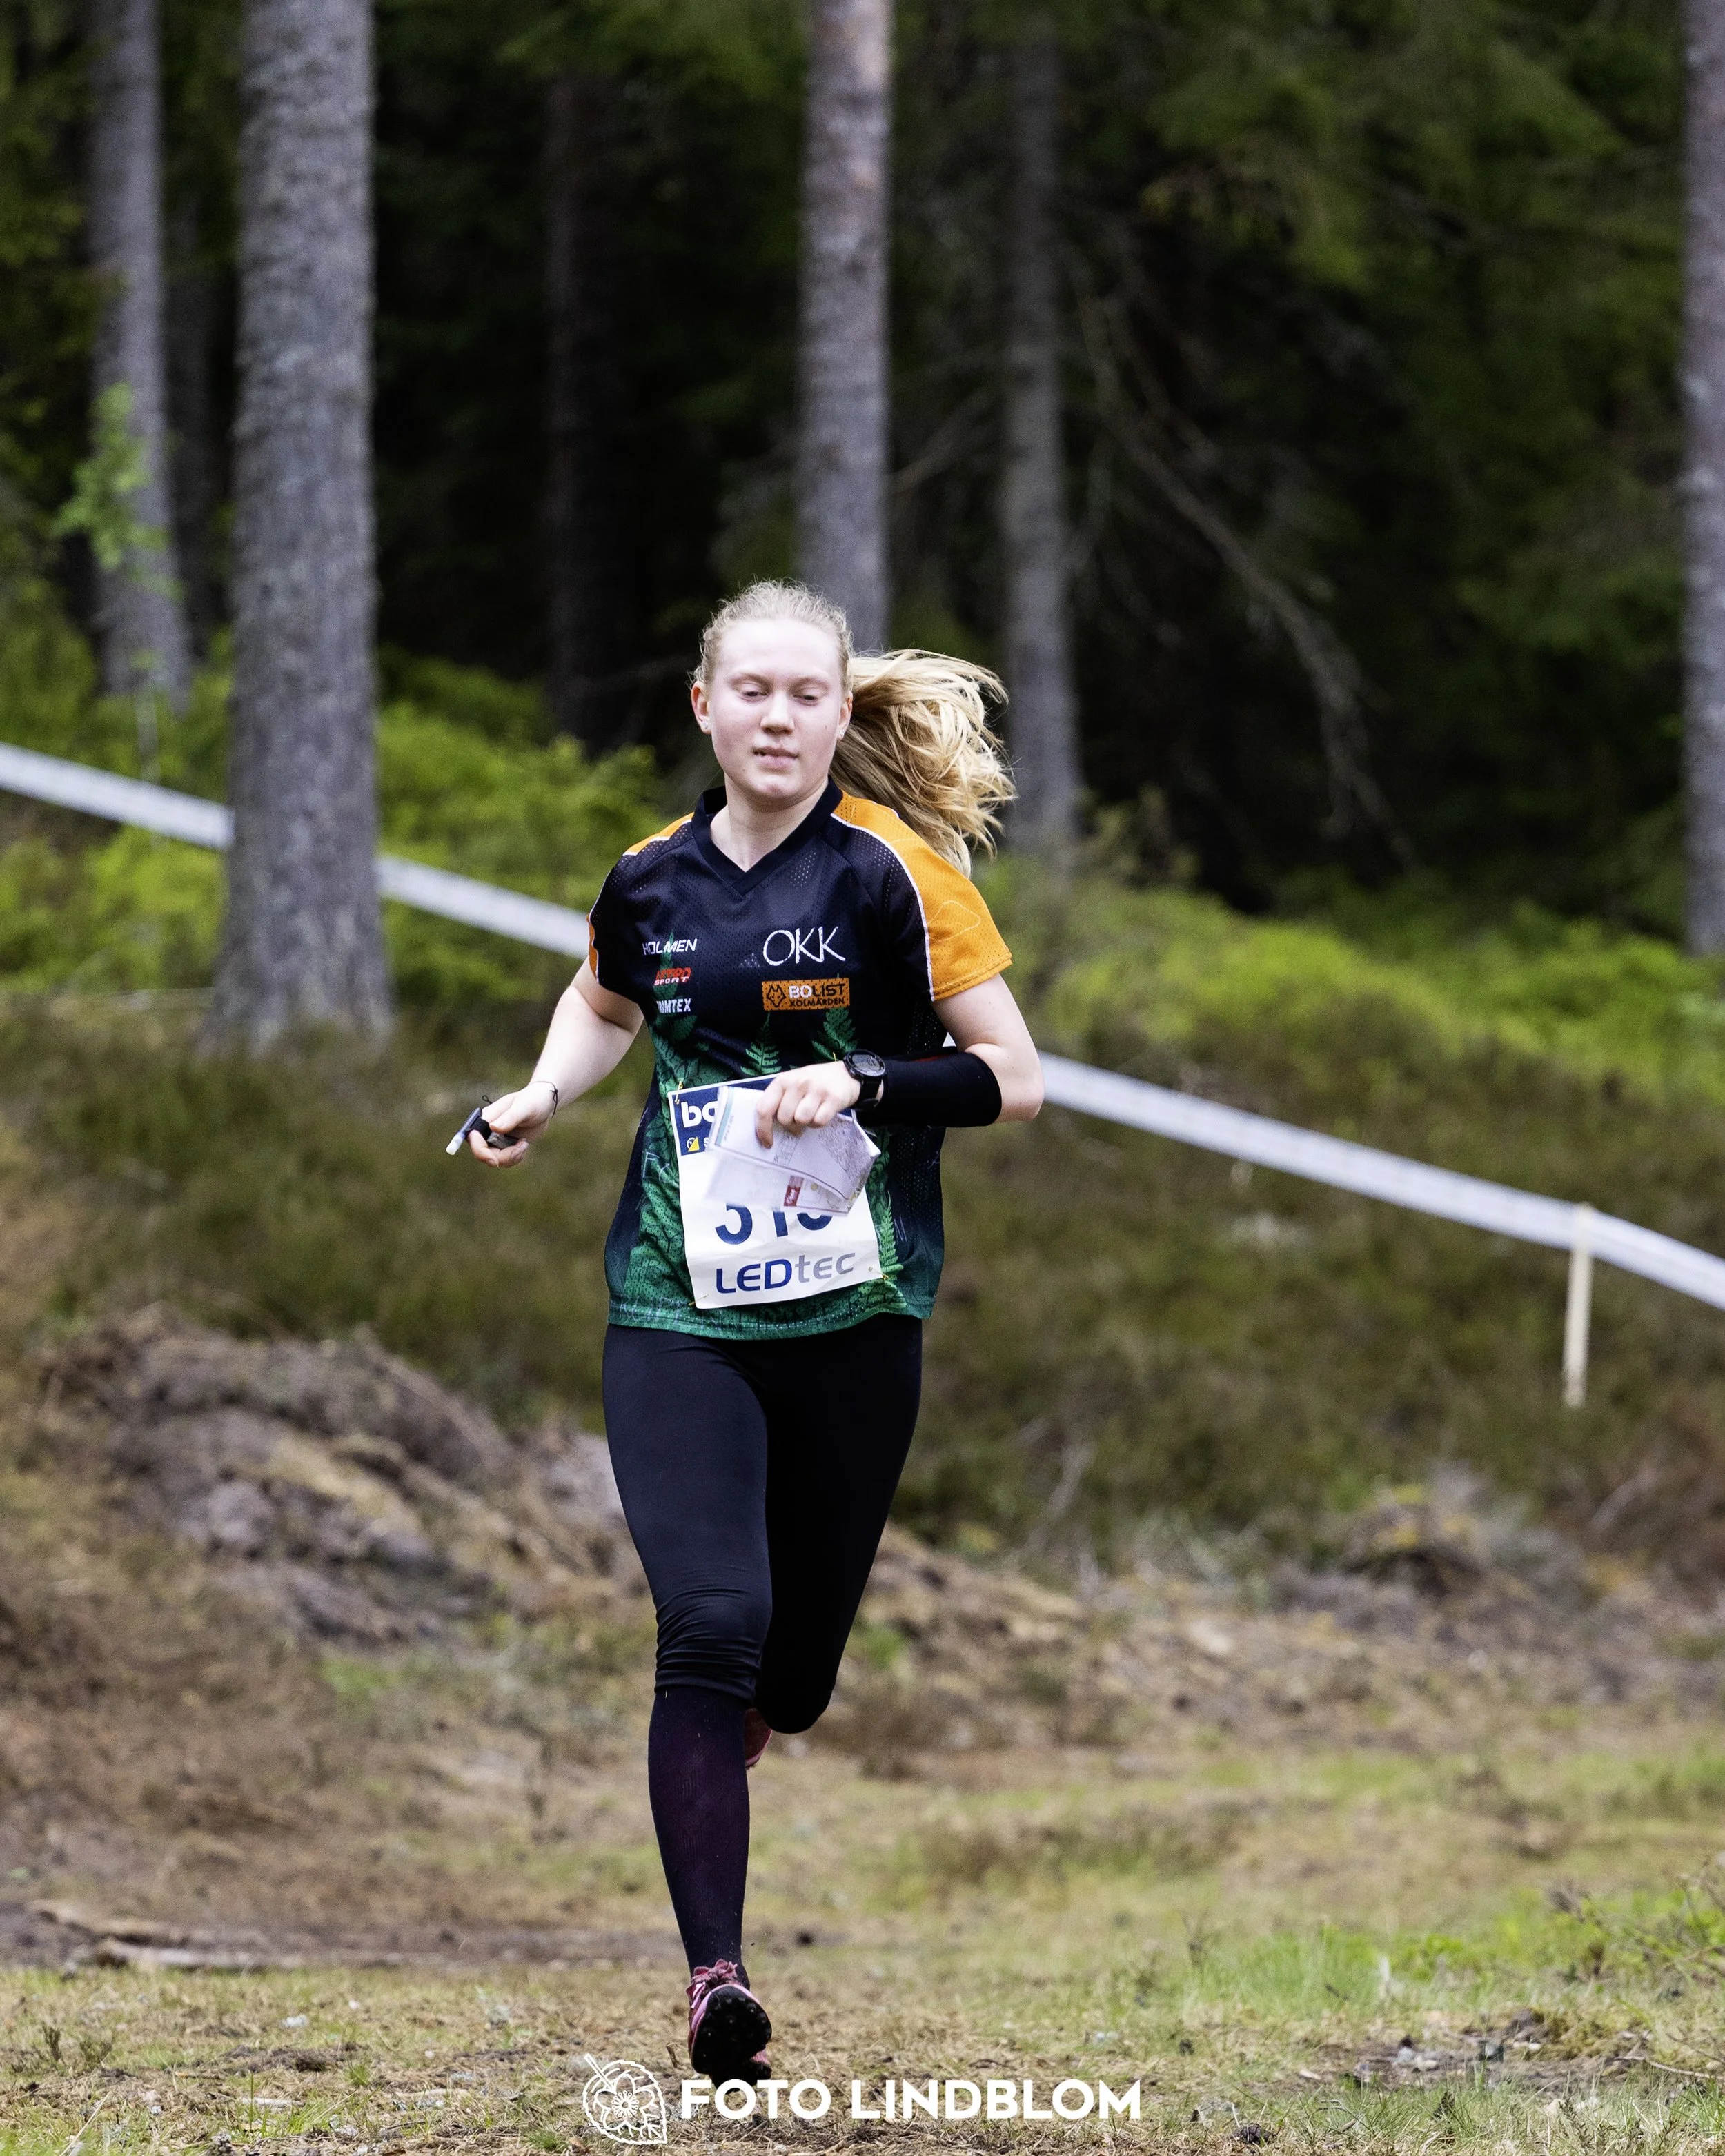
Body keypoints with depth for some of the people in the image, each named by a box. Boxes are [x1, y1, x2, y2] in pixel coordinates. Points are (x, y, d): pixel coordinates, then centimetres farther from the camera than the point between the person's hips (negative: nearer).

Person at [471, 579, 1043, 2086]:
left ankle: (707, 1768, 46)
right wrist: (542, 1097, 9)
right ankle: (714, 1975, -16)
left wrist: (864, 1083, -19)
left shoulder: (894, 872, -6)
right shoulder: (651, 882, 4)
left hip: (856, 1310, -1)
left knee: (799, 1656, 9)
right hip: (679, 1309, 1)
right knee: (710, 1623, -16)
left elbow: (1014, 1076, -5)